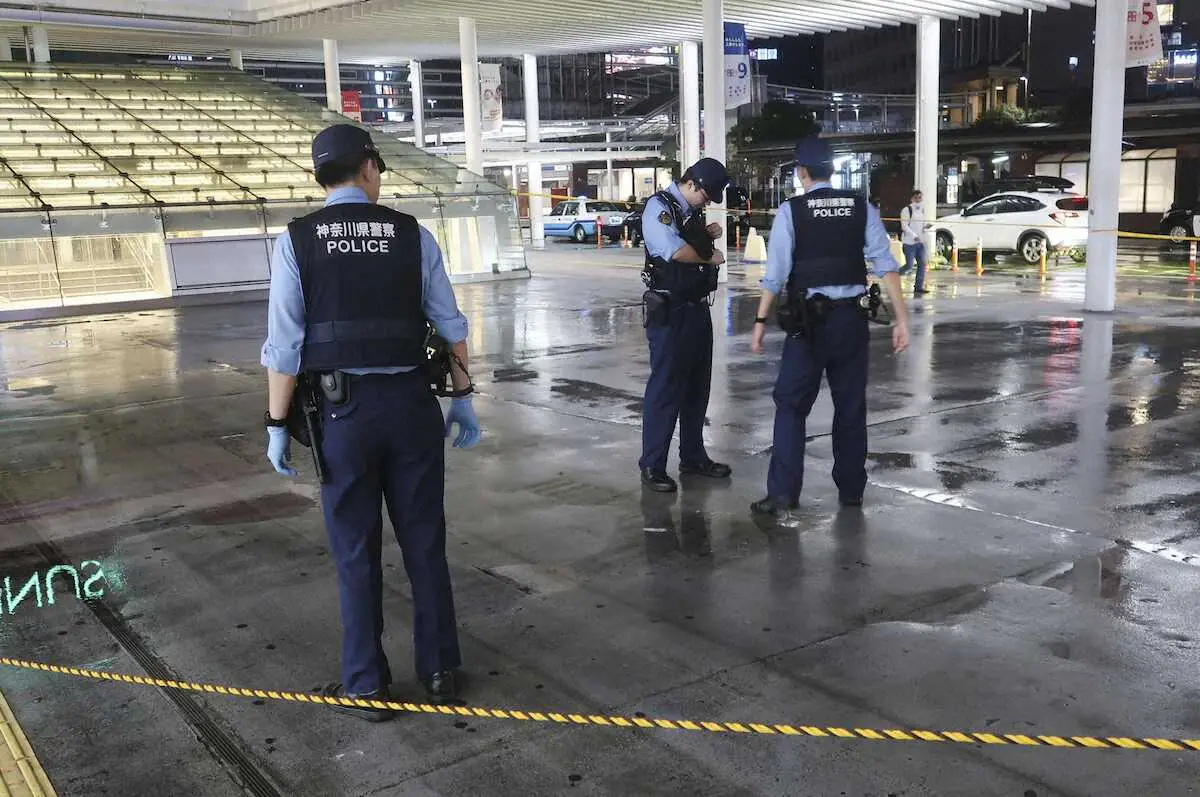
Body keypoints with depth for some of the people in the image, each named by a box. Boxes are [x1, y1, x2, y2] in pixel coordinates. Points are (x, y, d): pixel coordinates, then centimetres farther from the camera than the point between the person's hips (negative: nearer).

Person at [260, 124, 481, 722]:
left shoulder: (296, 241, -3)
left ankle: (368, 687, 21)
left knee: (356, 553, 10)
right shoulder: (413, 235, 1)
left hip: (341, 409, -1)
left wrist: (278, 425, 0)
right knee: (424, 542, 14)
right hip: (411, 403, 1)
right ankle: (440, 670, 25)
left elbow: (285, 344, -7)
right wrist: (462, 398, 12)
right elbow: (450, 325, 2)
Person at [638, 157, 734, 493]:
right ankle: (651, 466, 5)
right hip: (669, 312, -9)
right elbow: (674, 251, -27)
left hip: (697, 308, 9)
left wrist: (711, 236, 6)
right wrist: (709, 257, -10)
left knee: (697, 386, 15)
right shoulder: (659, 207, -11)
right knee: (665, 388, -4)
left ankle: (693, 456, 28)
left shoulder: (693, 211, 15)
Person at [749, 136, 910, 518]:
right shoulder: (862, 207, 3)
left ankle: (783, 494, -3)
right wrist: (900, 318, -2)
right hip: (852, 318, 3)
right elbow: (886, 264, -4)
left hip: (809, 320, -3)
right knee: (852, 406, 13)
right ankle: (851, 491, 22)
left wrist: (761, 321, -2)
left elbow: (776, 273, -9)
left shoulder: (791, 211, -5)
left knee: (791, 404, 3)